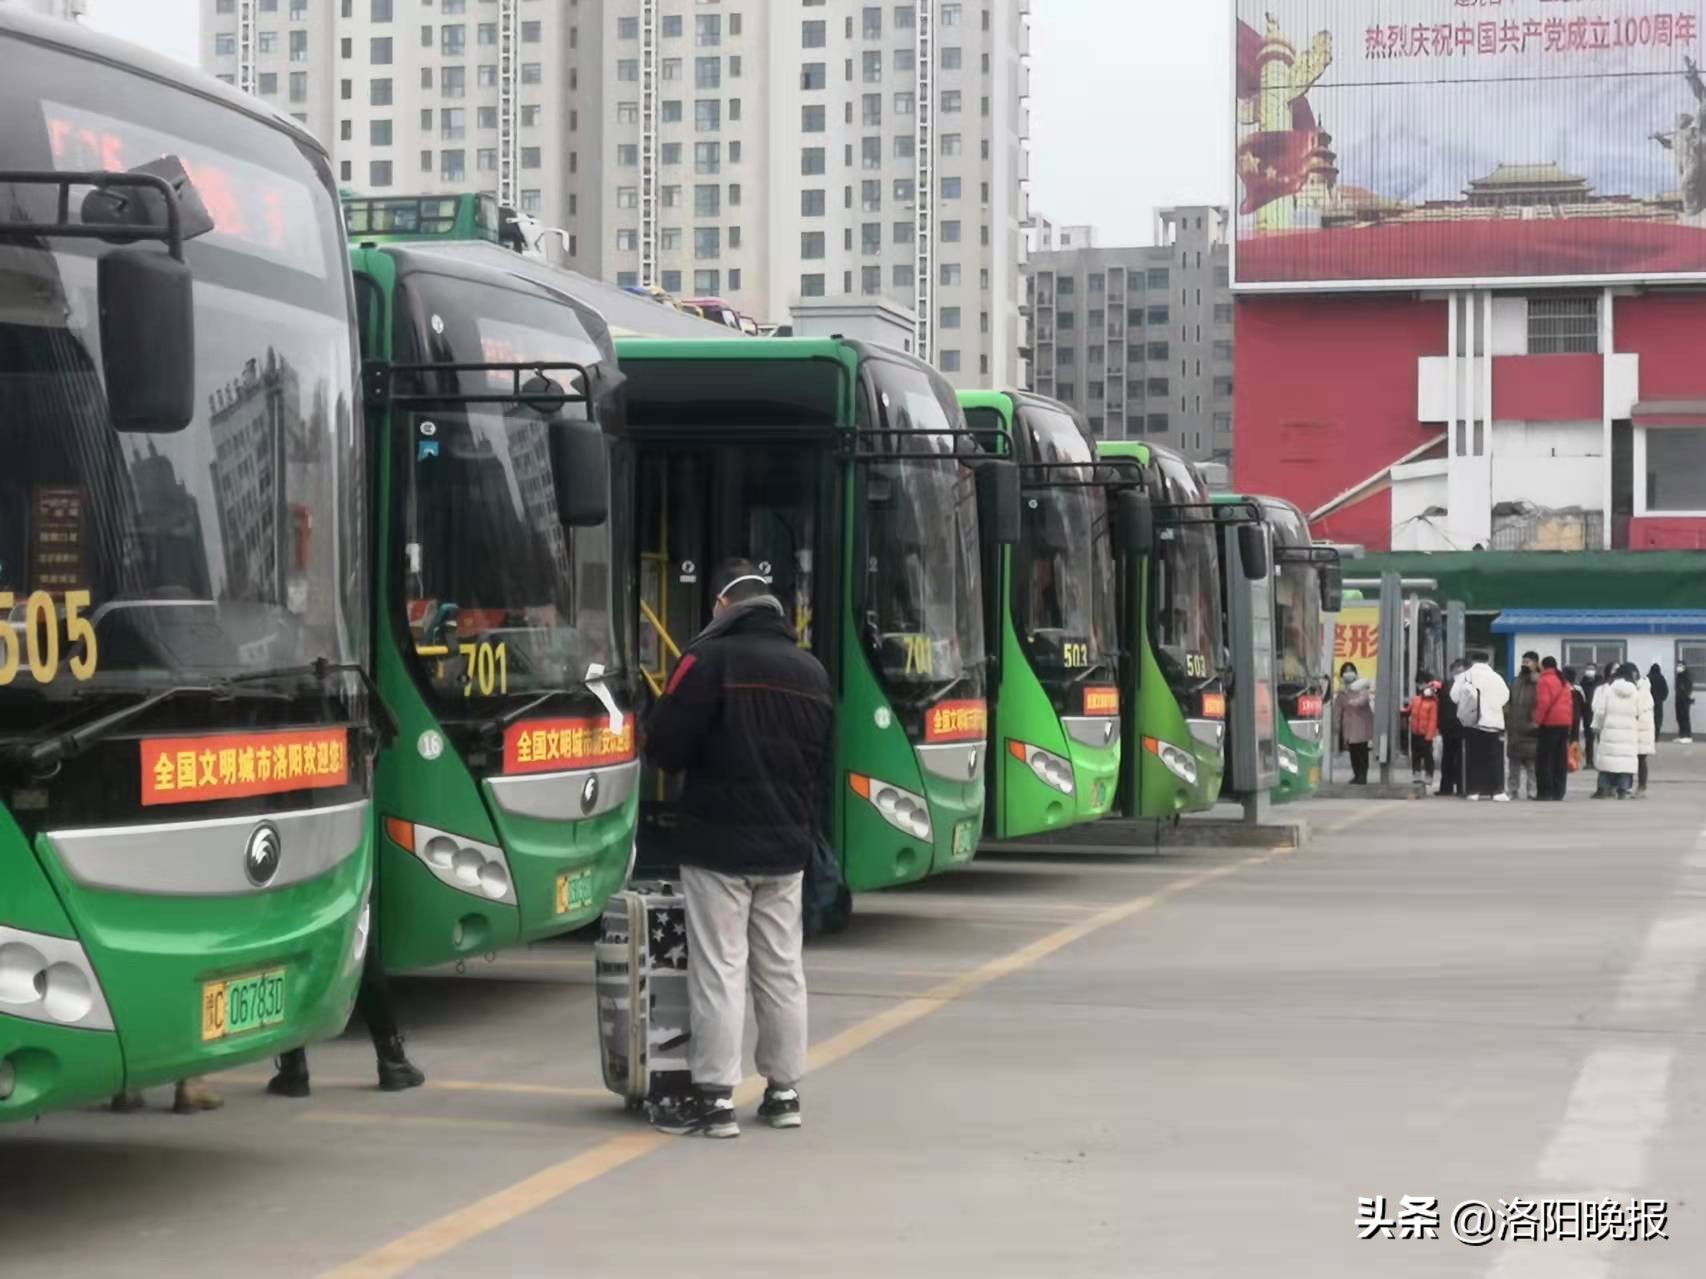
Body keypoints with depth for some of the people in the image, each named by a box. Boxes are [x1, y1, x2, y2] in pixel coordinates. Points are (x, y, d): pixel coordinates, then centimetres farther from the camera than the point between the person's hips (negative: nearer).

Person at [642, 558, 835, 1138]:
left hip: (720, 845, -6)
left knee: (719, 971, -3)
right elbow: (823, 763, 16)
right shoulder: (811, 671, 10)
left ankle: (714, 1097, -3)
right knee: (781, 969, 12)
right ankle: (784, 1091, 18)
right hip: (786, 849, 6)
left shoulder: (710, 660, -13)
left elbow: (665, 747, -12)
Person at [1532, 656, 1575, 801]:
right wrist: (1570, 723, 16)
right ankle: (1558, 792, 10)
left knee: (1543, 760, -3)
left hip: (1549, 724, -7)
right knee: (1560, 761, 10)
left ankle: (1545, 792, -7)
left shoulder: (1545, 680, -8)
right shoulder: (1564, 681, 16)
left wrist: (1538, 720, -10)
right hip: (1565, 723, 7)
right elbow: (1570, 703, 15)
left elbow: (1543, 703, -17)